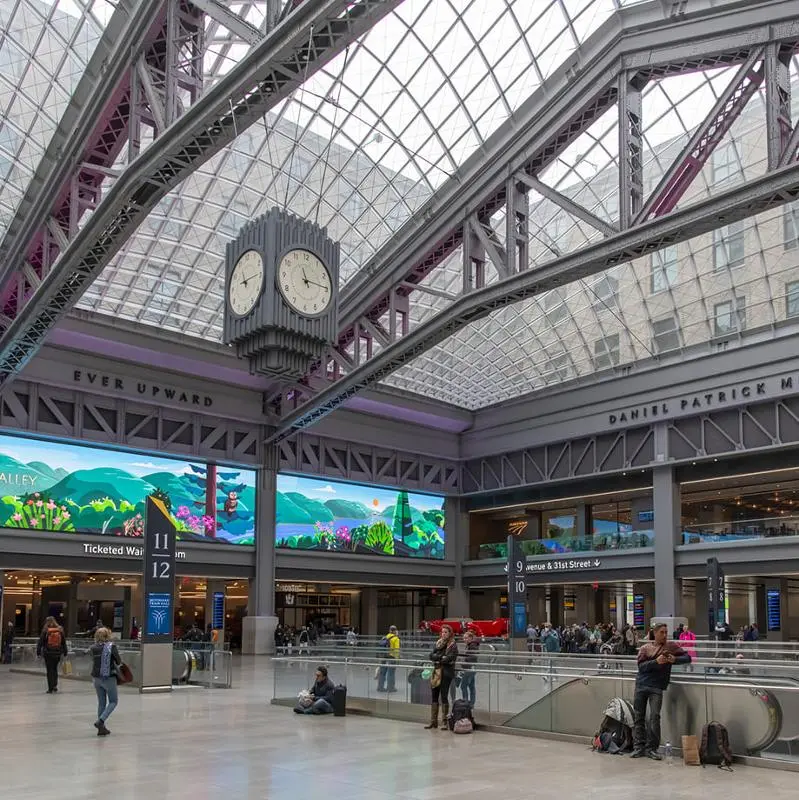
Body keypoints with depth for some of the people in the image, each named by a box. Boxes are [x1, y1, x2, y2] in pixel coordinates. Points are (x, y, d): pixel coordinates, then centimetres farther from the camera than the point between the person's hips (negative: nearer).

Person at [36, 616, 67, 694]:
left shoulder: (45, 631, -5)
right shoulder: (60, 630, 3)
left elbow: (40, 642, -4)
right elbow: (64, 642, 7)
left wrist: (38, 652, 1)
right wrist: (65, 652, 14)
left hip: (48, 653, -3)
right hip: (57, 653, 3)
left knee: (49, 670, 4)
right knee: (55, 669, 19)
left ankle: (51, 688, 6)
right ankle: (55, 685, 10)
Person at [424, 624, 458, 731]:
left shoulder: (453, 645, -4)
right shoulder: (438, 643, 13)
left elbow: (449, 658, -15)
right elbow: (431, 656, 3)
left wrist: (437, 658, -5)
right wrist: (441, 657, -12)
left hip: (446, 672, -6)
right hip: (437, 671, 6)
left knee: (444, 696, -4)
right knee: (434, 696, 7)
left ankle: (445, 722, 3)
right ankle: (433, 721, 14)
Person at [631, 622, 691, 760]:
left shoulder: (671, 645, 6)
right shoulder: (646, 648, 7)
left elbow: (687, 658, 4)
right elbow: (641, 666, -5)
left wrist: (675, 659, -15)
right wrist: (656, 662, -20)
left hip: (657, 687, -2)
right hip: (641, 685, 2)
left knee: (655, 716, -10)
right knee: (639, 716, 6)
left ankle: (651, 748, 1)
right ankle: (638, 747, 15)